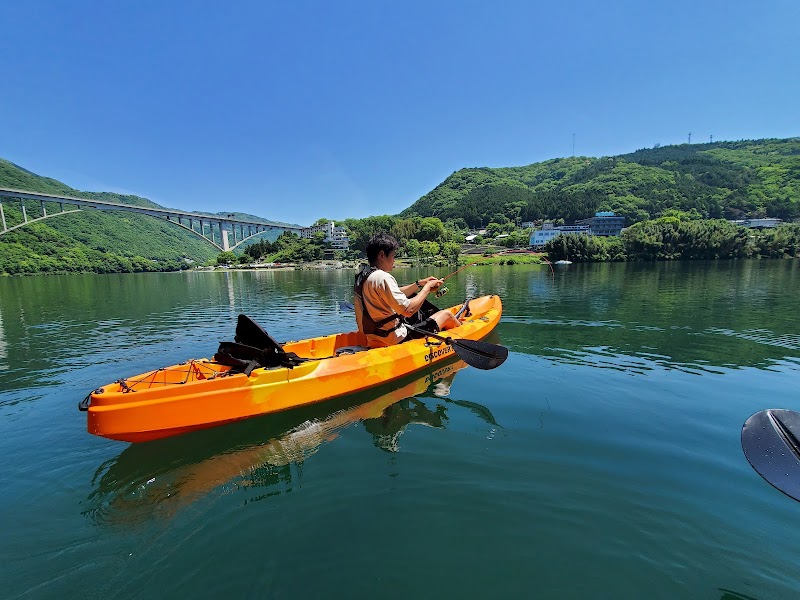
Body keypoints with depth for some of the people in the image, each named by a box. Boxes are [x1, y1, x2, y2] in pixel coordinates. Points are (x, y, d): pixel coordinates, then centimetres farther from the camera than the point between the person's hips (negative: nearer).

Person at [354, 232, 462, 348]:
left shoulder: (362, 276, 7)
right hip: (396, 340, -10)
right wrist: (427, 287, -11)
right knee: (446, 314, 5)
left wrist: (419, 283, 11)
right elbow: (408, 310, -24)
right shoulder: (382, 277, -23)